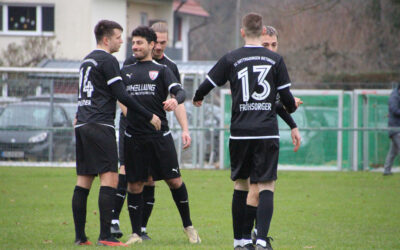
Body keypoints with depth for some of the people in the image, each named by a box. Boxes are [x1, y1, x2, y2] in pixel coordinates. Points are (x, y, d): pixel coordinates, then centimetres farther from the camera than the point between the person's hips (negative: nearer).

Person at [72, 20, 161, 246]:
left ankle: (80, 235, 8)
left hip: (83, 126, 9)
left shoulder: (87, 60, 20)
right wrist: (149, 116, -7)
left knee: (83, 180, 9)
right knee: (109, 178, -10)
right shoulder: (107, 60, -7)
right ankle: (105, 236, -16)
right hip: (100, 126, -9)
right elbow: (121, 95, -11)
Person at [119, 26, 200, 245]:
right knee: (134, 184, 1)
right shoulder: (126, 72, 15)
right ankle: (136, 233, 9)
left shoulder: (161, 70, 7)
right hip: (133, 137, 2)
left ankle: (188, 226, 14)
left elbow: (179, 91, -6)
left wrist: (175, 100, -29)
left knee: (174, 180, -2)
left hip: (160, 135, -2)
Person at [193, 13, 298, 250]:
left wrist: (198, 99, 30)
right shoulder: (275, 59, 0)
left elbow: (207, 85, 7)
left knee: (240, 185, 14)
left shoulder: (231, 59, 1)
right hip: (268, 132, -1)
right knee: (266, 186, -2)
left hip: (240, 132, 1)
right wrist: (292, 106, 26)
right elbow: (287, 97, 3)